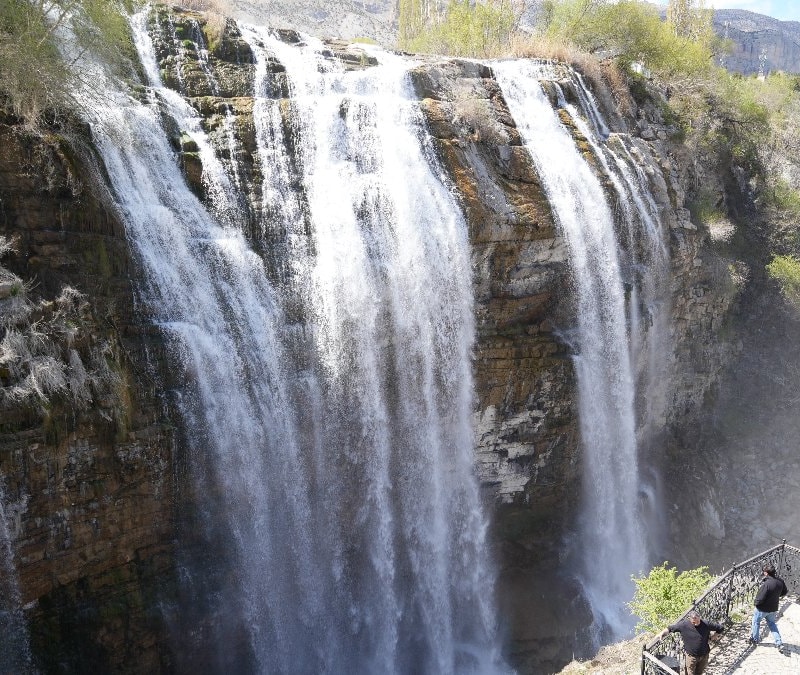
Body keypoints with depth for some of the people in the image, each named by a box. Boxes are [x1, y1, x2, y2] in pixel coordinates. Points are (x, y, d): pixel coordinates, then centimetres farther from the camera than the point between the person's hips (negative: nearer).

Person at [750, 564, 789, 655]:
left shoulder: (766, 584, -34)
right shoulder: (780, 581, -12)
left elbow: (760, 598, -28)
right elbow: (784, 592, 7)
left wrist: (756, 603, -7)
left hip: (762, 609, -6)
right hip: (773, 608, 6)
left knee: (756, 622, 19)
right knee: (772, 624, 25)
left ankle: (754, 639, 34)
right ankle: (779, 644, 19)